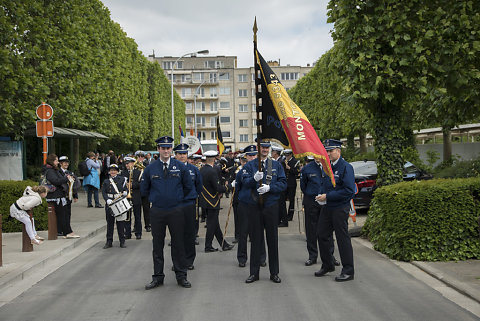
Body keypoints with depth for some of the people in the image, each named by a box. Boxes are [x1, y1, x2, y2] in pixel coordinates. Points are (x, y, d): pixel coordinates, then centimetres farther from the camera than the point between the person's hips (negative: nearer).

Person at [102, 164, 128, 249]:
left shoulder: (122, 179, 6)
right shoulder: (106, 181, 9)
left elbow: (125, 189, 7)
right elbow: (103, 192, 2)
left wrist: (125, 192, -16)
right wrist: (107, 200, -15)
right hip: (109, 203, 2)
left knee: (120, 222, 1)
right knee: (109, 222, 6)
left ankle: (122, 242, 9)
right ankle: (109, 241, 14)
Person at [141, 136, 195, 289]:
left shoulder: (180, 167, 0)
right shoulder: (150, 169, 1)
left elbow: (189, 187, 10)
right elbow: (144, 189, 13)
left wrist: (180, 200, 11)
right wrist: (155, 199, 12)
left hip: (176, 211, 0)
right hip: (157, 212, 1)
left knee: (178, 243, 5)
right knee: (157, 245, 6)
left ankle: (181, 276, 14)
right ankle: (158, 277, 15)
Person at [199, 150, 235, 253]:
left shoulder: (201, 170, 5)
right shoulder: (213, 171, -21)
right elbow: (218, 187, -24)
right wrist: (226, 188, -3)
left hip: (205, 201, 9)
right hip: (212, 202, -9)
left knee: (214, 223, 13)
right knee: (212, 224, 2)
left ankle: (223, 244, 22)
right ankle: (208, 246, 9)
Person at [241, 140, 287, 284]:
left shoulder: (276, 165, 8)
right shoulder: (250, 165, 5)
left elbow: (283, 183, 0)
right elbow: (245, 183, -6)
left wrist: (269, 187, -15)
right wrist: (254, 178, -26)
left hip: (271, 206, 1)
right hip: (254, 206, 0)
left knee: (272, 239, 5)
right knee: (255, 240, 4)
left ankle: (274, 273, 15)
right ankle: (254, 272, 13)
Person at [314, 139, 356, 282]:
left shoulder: (345, 167, -12)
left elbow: (349, 190, -20)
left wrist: (328, 196, -19)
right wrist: (321, 196, 4)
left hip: (340, 208, -8)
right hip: (327, 207, 8)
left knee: (342, 238, -2)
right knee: (323, 236, 12)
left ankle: (348, 271, 8)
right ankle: (327, 265, 29)